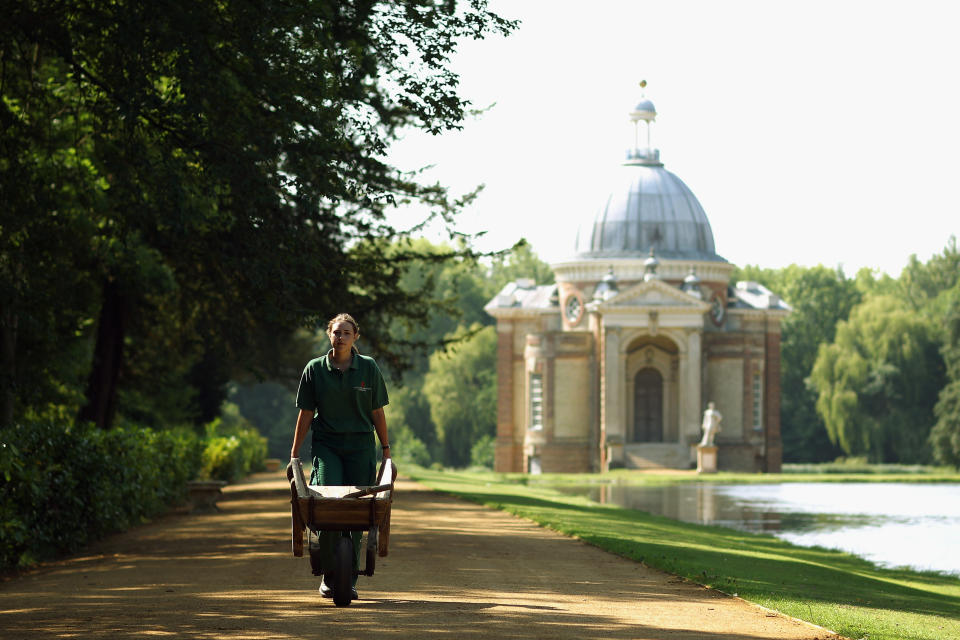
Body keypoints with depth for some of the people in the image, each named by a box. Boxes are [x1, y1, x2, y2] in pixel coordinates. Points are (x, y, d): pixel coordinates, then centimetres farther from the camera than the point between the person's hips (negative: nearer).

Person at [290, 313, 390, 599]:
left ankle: (350, 579, 8)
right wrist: (295, 452, 5)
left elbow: (377, 412, 9)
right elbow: (306, 413, 7)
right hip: (326, 444, -1)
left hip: (360, 446, 1)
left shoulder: (368, 368, 5)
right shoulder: (315, 369, 4)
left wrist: (386, 448, 7)